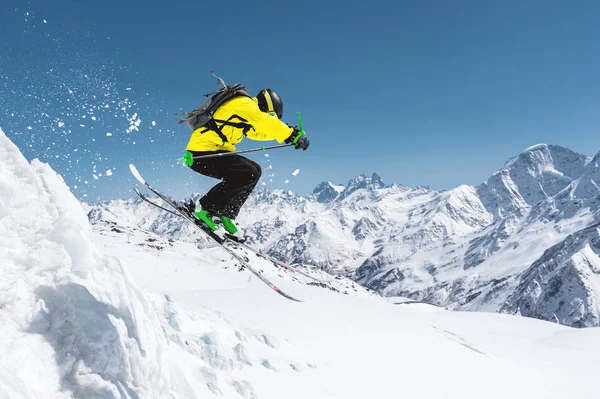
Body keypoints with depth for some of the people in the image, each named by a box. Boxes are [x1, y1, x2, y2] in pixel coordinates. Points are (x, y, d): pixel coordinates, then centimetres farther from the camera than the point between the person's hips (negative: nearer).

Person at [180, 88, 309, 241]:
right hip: (201, 152, -10)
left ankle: (225, 217, 7)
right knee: (248, 174, -22)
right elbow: (265, 123, -19)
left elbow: (258, 131, 31)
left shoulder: (248, 114, 20)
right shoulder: (244, 103, -8)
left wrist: (289, 131, 22)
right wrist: (292, 134, -14)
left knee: (254, 170, 11)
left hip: (210, 150, 11)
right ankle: (203, 210, -12)